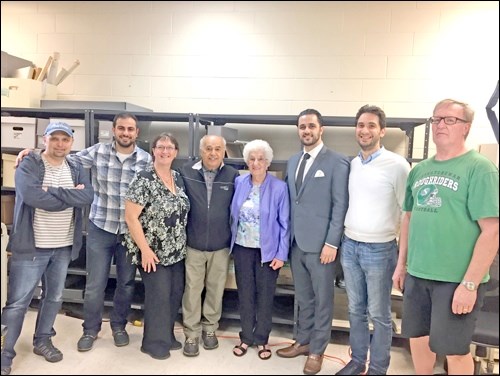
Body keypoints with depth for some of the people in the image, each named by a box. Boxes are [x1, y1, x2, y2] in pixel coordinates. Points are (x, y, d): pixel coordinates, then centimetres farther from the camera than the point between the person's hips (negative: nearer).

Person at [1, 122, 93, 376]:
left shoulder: (76, 170, 5)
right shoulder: (28, 166, -9)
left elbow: (88, 196, -13)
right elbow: (33, 196, -27)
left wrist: (54, 191, -23)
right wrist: (71, 197, -17)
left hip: (64, 246, 5)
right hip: (31, 245, -5)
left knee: (54, 297, 18)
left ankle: (42, 341, 37)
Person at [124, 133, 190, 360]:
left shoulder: (178, 178, 7)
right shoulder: (144, 180, -14)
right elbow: (130, 217, -16)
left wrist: (180, 244, 11)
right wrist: (145, 249, -18)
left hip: (176, 251, 7)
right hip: (153, 251, -7)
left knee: (175, 294, 13)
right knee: (158, 296, 1)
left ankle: (167, 335, 34)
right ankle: (154, 342, 22)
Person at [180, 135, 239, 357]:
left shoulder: (232, 176, -5)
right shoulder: (186, 172, -5)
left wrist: (234, 238, 4)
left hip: (221, 246, 1)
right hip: (193, 244, 0)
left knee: (216, 289, 15)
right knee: (192, 290, 8)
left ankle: (210, 328, 35)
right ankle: (191, 334, 25)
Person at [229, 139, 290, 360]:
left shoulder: (279, 187, -10)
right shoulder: (239, 182, -1)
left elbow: (284, 224, -8)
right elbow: (233, 215, 6)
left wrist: (281, 254, -10)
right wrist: (231, 244, 3)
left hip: (267, 251, -2)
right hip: (242, 248, 3)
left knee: (264, 297, 11)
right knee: (245, 295, 13)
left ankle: (262, 339, 29)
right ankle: (246, 337, 30)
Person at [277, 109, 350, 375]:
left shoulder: (337, 162, -7)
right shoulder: (292, 162, 12)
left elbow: (340, 205, -10)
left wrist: (332, 243, -14)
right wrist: (286, 236, 9)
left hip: (320, 243, -5)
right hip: (296, 242, 6)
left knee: (322, 300, 10)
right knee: (303, 298, 18)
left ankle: (317, 350, 25)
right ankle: (303, 342, 35)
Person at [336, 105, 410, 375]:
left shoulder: (397, 165, -12)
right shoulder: (350, 165, 5)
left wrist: (405, 253, -7)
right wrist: (341, 238, 9)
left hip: (379, 249, -5)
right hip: (349, 246, 5)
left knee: (379, 314, 10)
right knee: (355, 309, 17)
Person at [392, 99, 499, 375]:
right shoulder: (419, 170, 8)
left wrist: (470, 283, -18)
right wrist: (401, 264, 12)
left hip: (456, 279, -5)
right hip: (416, 274, 6)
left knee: (454, 349, 10)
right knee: (418, 337, 18)